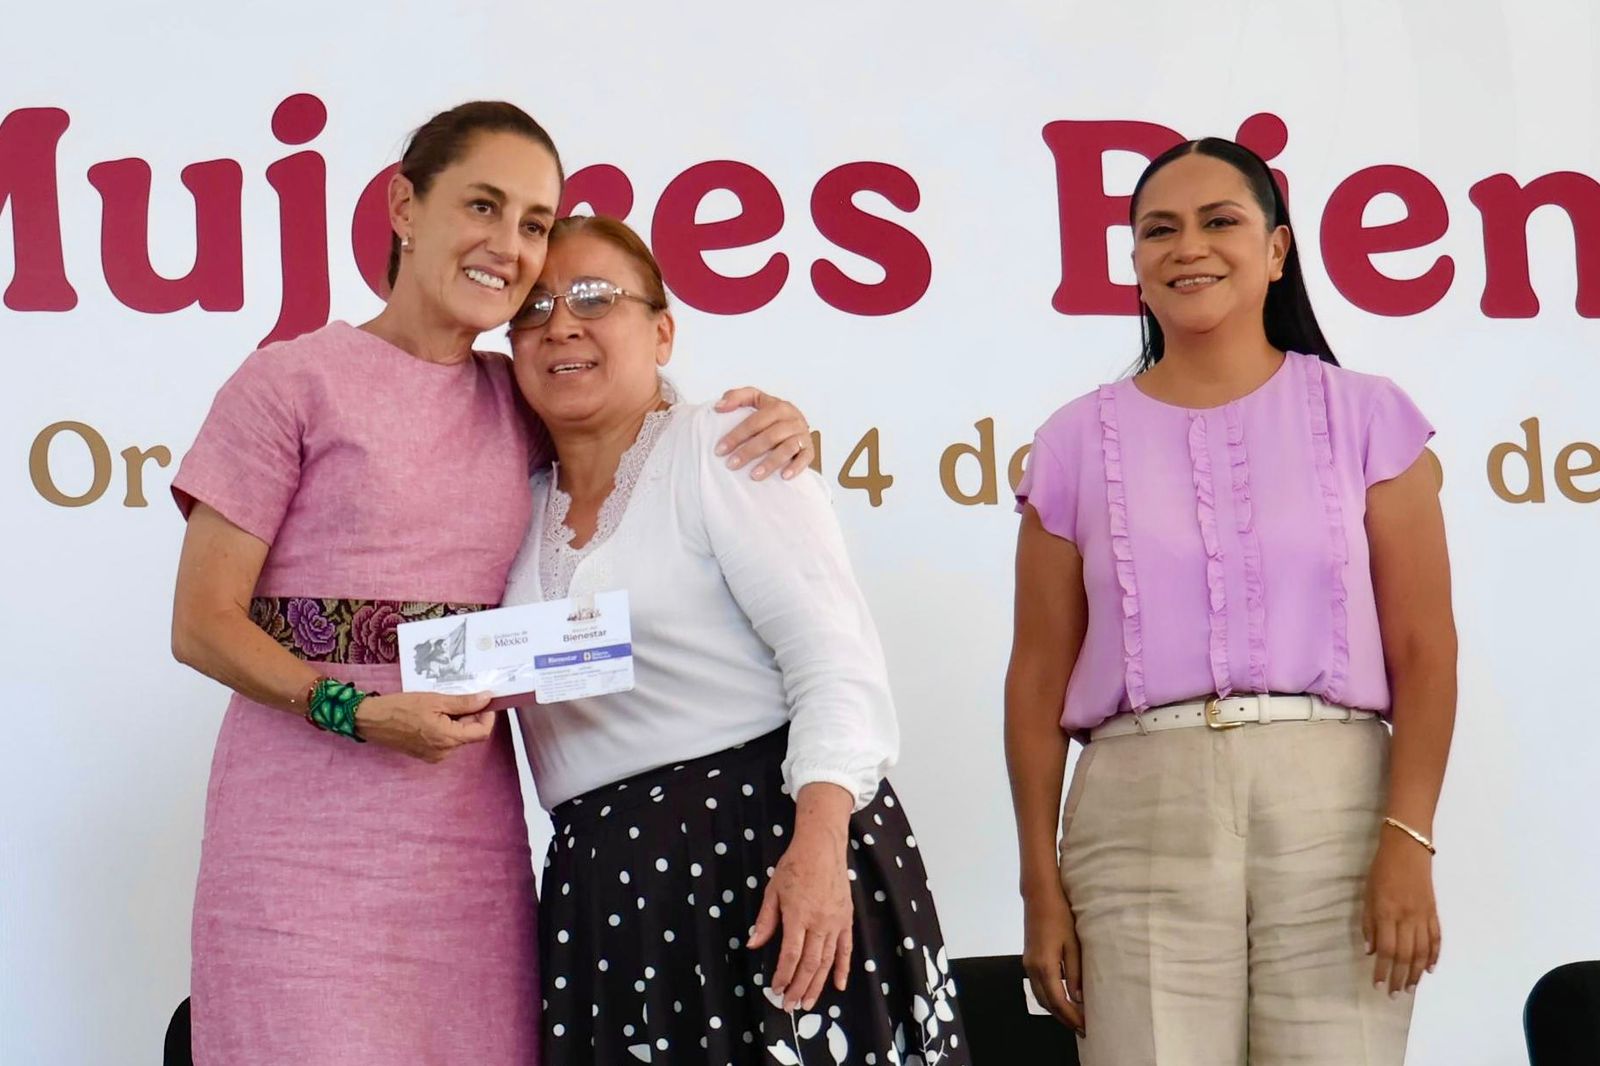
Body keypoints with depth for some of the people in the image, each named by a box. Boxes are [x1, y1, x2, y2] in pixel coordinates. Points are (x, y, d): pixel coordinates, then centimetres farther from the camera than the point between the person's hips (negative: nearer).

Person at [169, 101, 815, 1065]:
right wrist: (356, 709, -18)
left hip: (473, 844, 4)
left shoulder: (521, 401, 13)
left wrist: (771, 435, 3)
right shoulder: (292, 383, -1)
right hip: (306, 845, -4)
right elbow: (203, 624, -3)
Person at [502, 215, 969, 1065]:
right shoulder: (522, 505, 17)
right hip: (599, 884, 6)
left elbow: (833, 656, -12)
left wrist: (818, 845, -23)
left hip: (764, 836, -5)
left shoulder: (720, 447, -2)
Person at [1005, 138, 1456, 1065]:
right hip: (1139, 815, 1)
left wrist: (1409, 839, -10)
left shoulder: (1365, 416, 7)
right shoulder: (1080, 443, 9)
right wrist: (1042, 883, 3)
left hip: (1333, 805, 0)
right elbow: (1040, 677, 8)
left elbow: (1423, 647, 2)